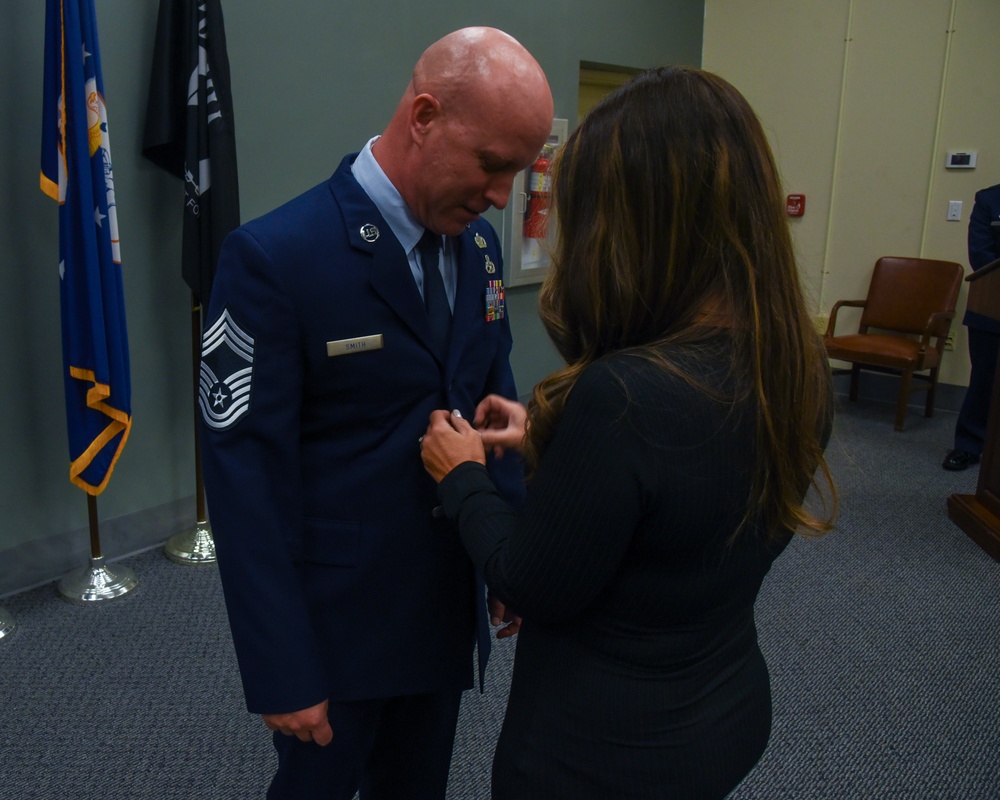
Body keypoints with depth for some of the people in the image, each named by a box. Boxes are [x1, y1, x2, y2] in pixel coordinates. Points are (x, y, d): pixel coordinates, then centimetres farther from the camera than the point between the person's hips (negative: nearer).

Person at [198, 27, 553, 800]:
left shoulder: (478, 245, 1)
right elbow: (247, 480, -19)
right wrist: (282, 670, -17)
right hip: (334, 623, -5)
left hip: (445, 610, 6)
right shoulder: (275, 258, -21)